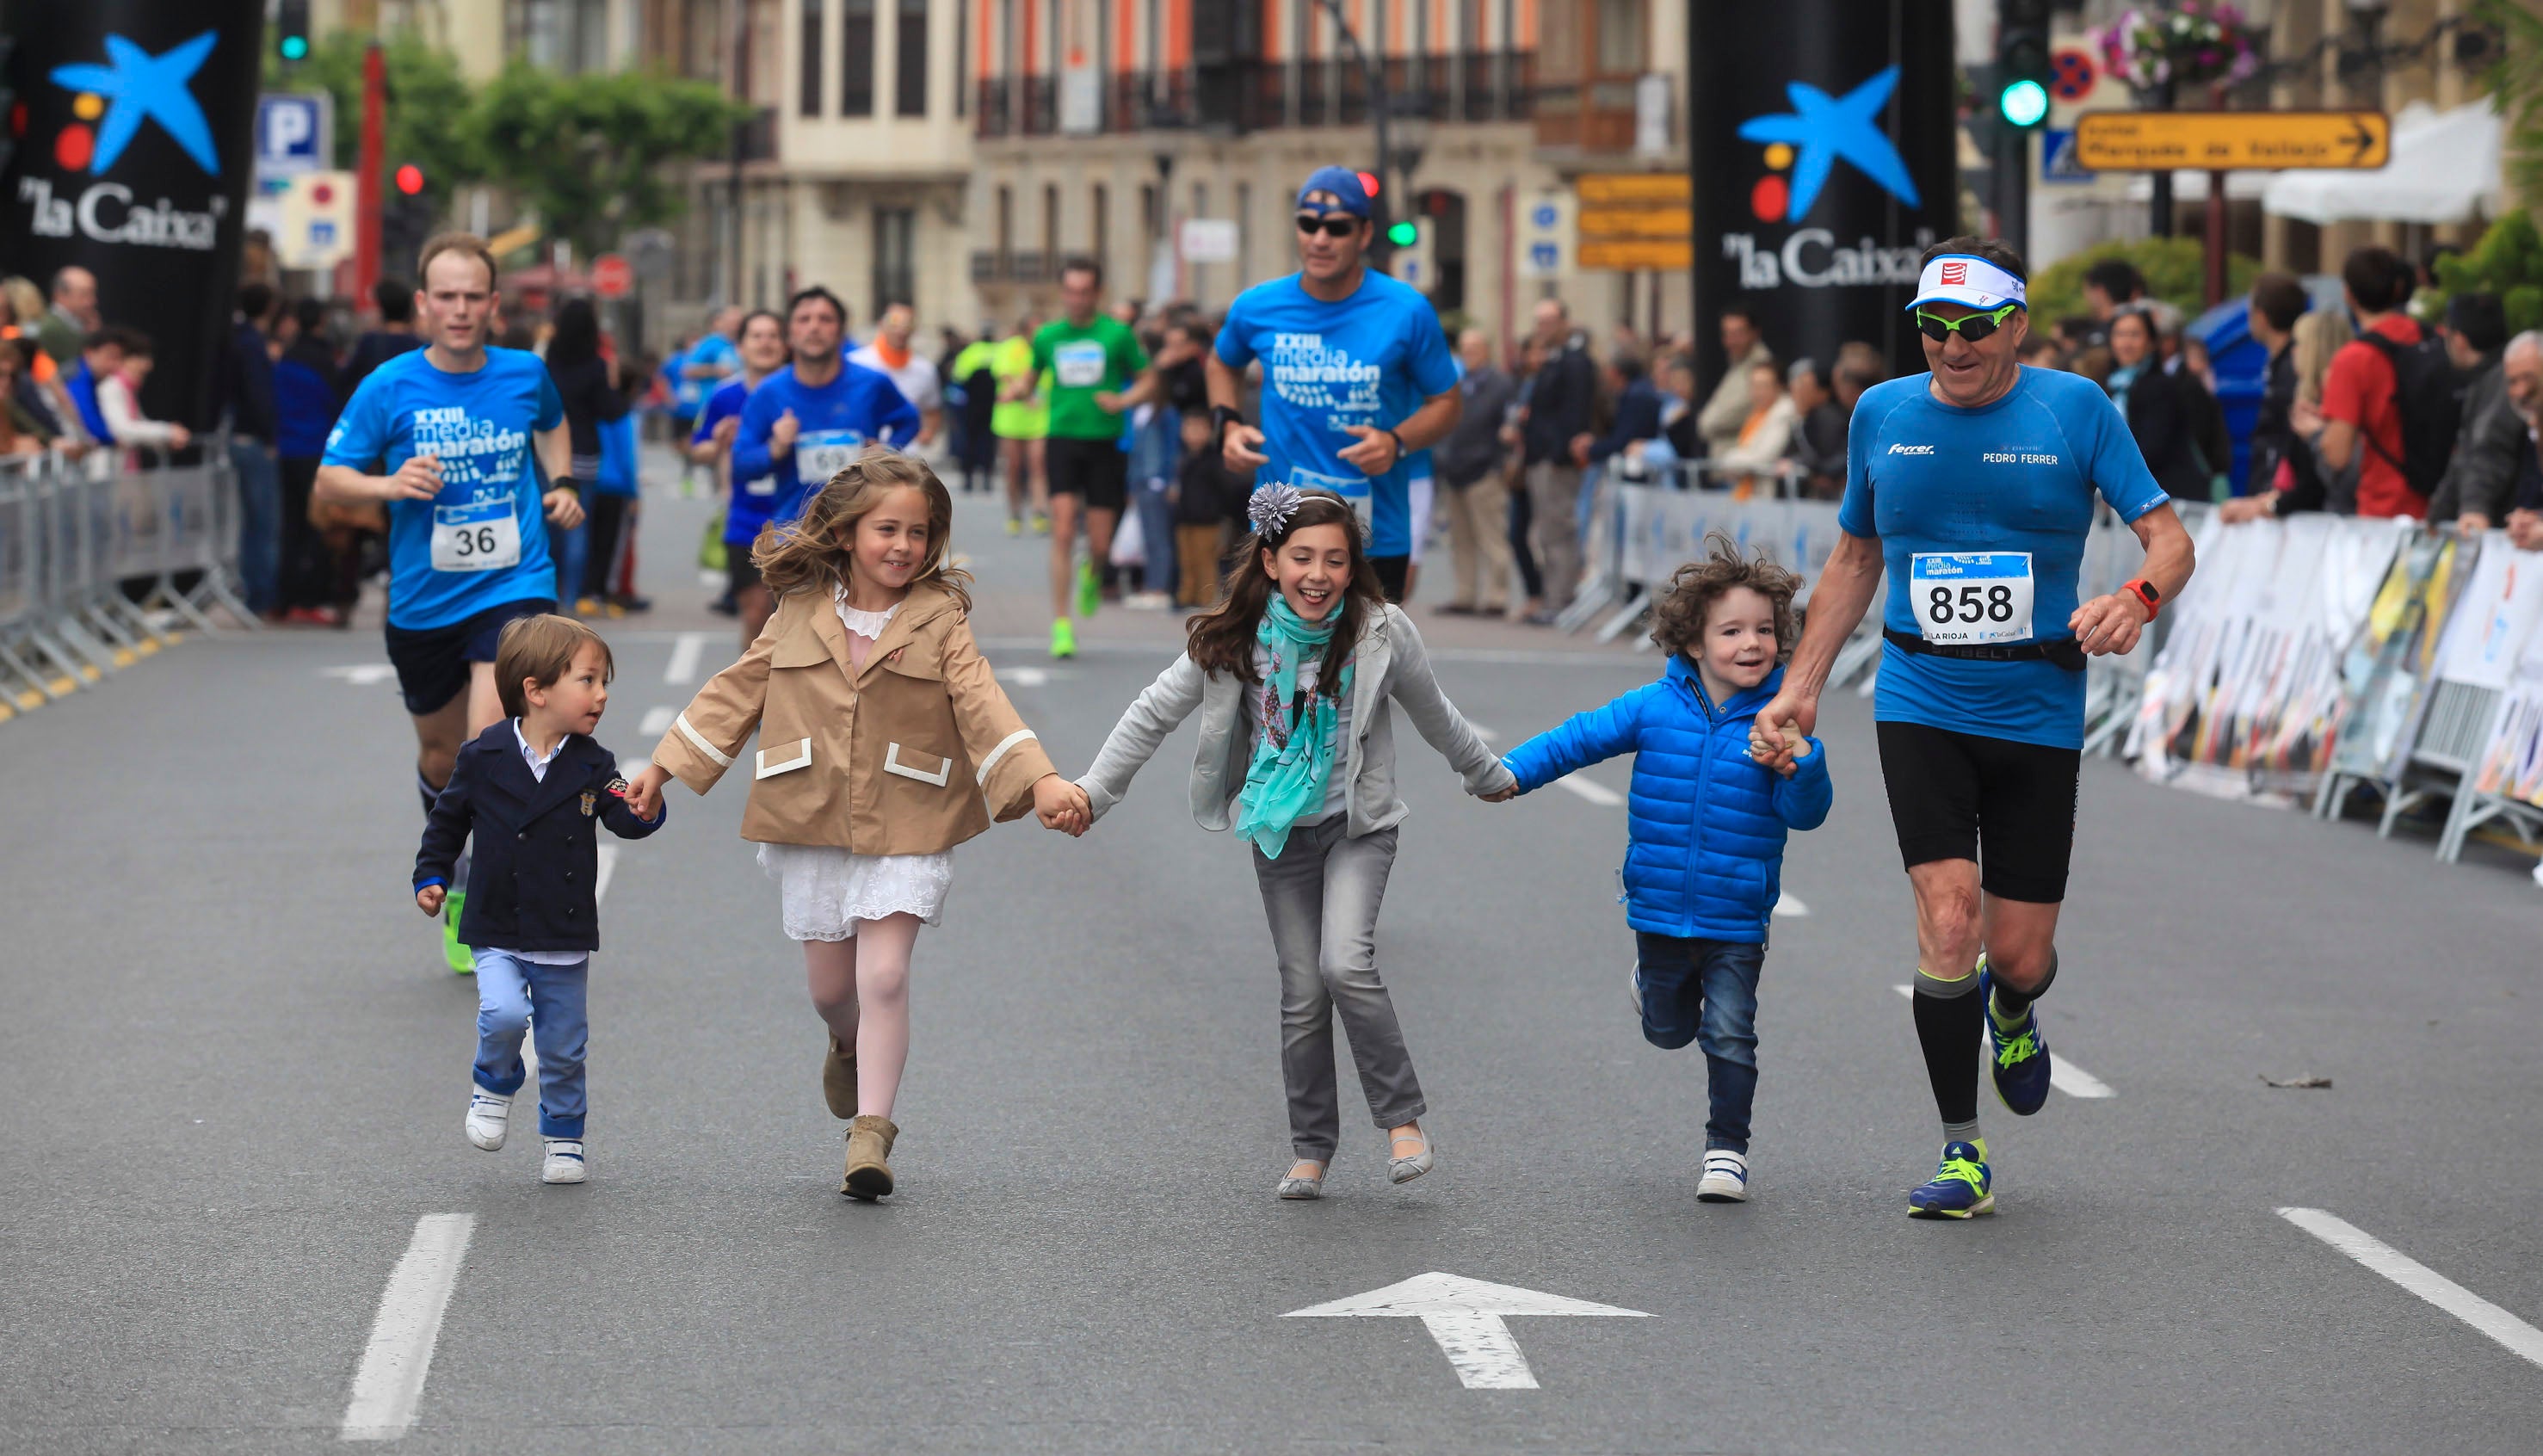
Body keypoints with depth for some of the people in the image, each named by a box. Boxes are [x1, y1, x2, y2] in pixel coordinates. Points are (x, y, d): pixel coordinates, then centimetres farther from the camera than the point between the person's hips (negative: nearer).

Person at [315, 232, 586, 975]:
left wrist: (561, 482, 9)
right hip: (423, 601, 1)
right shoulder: (389, 388, -7)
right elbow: (329, 479, -3)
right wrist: (391, 484, -21)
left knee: (489, 741, -22)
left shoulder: (525, 374, 1)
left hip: (514, 588, -1)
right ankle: (452, 878, 42)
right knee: (441, 759, 15)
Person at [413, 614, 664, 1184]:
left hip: (565, 934, 2)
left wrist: (643, 810, -34)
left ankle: (563, 1139, 28)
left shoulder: (592, 765, -3)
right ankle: (495, 1085, 7)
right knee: (504, 1013, -24)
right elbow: (449, 820, 8)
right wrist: (432, 878, 3)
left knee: (564, 1046, 8)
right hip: (498, 932, -2)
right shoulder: (484, 758, -6)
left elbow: (623, 817, -13)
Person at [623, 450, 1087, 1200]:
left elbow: (984, 706, -12)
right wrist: (662, 768, 11)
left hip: (903, 831, -2)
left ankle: (871, 1129, -6)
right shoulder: (798, 616, 3)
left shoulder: (940, 621, -3)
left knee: (883, 977, -12)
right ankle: (849, 1046, 46)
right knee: (830, 983, 11)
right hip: (811, 827, 3)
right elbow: (736, 693, 11)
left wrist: (1040, 782, -26)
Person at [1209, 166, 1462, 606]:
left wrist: (1397, 442, -17)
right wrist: (1227, 424, 2)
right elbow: (1222, 363, 22)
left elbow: (1445, 402, 3)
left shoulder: (1407, 311, -6)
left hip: (1377, 538, 0)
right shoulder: (1257, 309, -1)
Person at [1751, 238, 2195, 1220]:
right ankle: (1961, 1155, -5)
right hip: (1920, 705, 1)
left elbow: (2170, 537, -5)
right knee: (1949, 920, -16)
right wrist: (1799, 689, 13)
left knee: (2020, 954, 2)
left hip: (2038, 708, -1)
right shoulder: (1883, 415, 4)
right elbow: (1856, 558, 18)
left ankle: (2011, 1016, 42)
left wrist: (2137, 599, -28)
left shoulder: (2074, 410, -3)